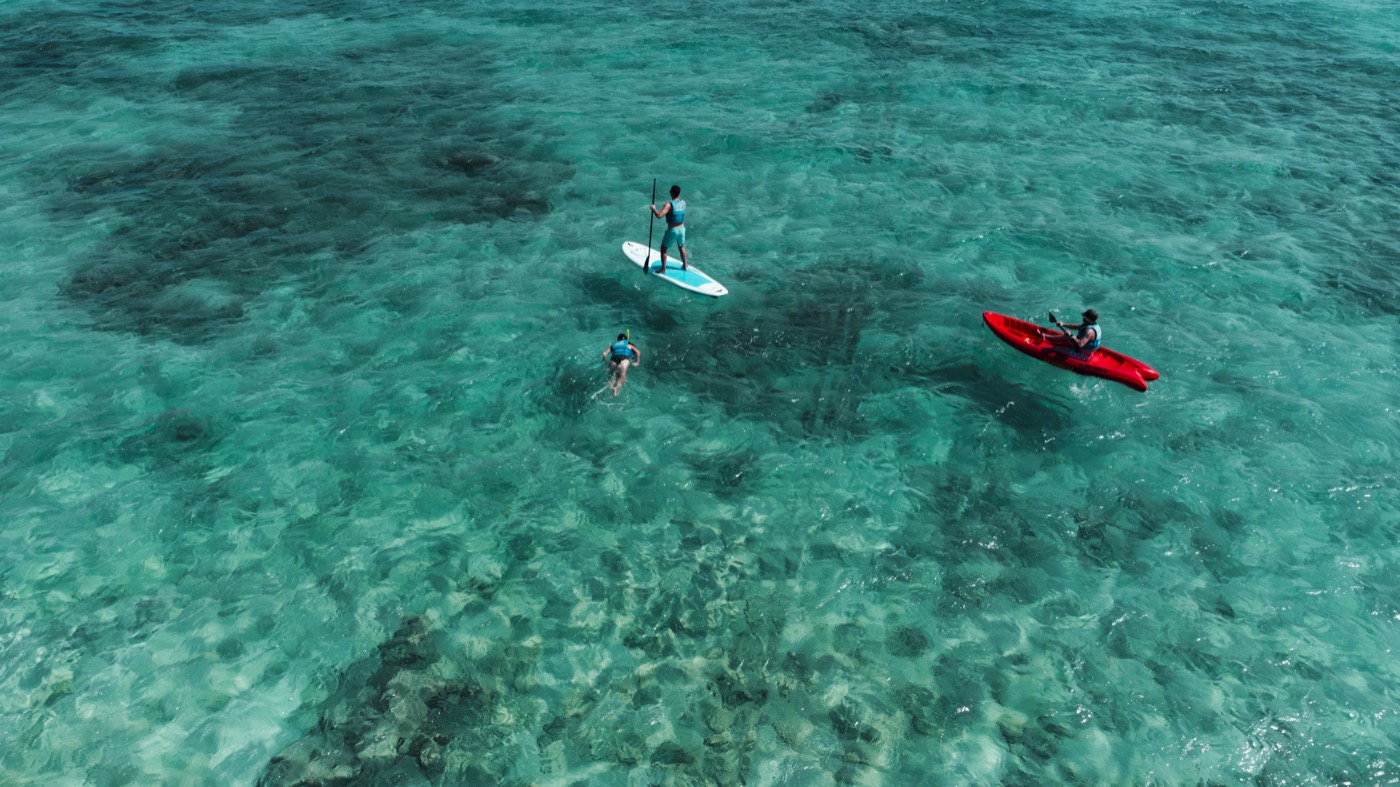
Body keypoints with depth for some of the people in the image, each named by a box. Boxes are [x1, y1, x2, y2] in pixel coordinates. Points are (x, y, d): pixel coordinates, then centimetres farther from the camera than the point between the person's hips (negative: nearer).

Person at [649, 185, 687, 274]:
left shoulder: (669, 205, -21)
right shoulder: (683, 202, -2)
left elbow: (659, 215, -29)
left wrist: (653, 209, -12)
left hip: (672, 230, -5)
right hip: (681, 229, 5)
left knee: (663, 249, 11)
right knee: (681, 247, 26)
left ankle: (663, 269, 11)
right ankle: (684, 266, 38)